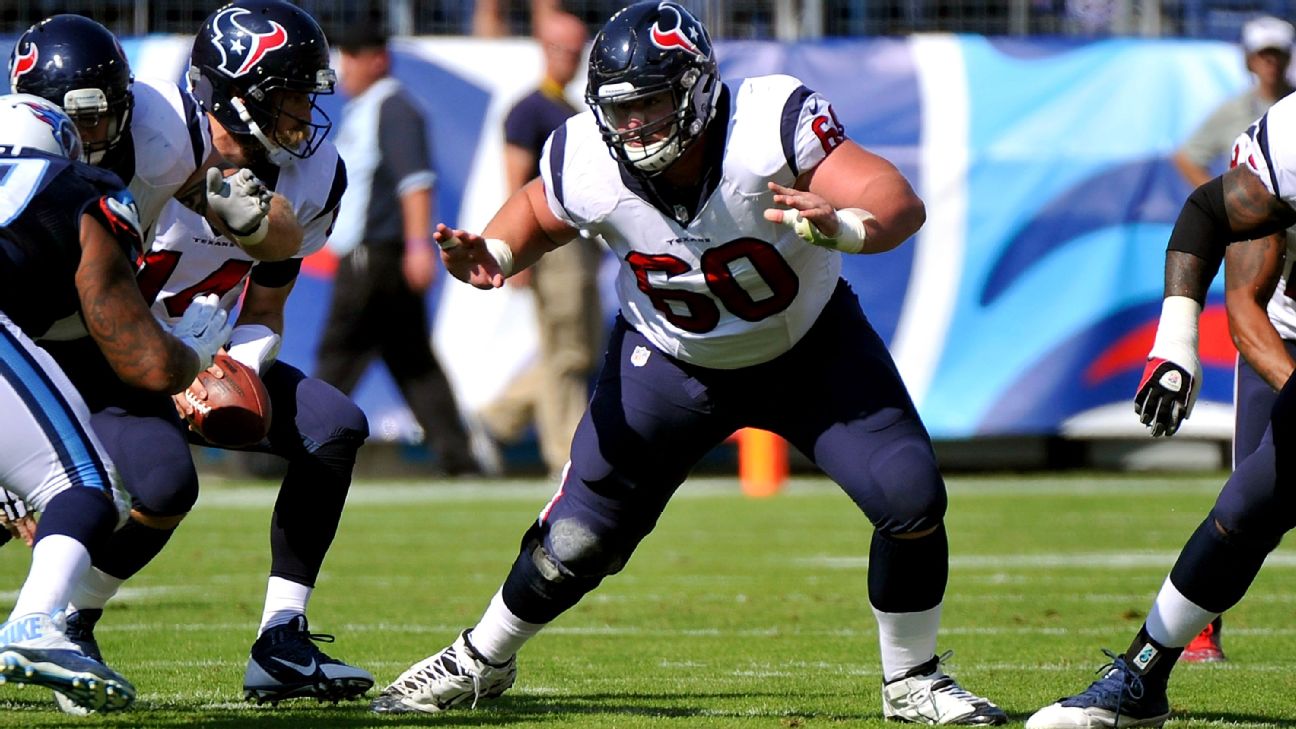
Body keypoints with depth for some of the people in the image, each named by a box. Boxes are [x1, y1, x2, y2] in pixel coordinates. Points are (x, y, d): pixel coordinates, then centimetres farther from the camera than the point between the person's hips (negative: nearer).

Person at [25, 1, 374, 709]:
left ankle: (281, 643, -7)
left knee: (335, 428, -9)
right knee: (164, 483, -31)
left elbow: (264, 310, 5)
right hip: (85, 358, -7)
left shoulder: (313, 178, -4)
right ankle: (63, 627, -4)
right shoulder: (148, 150, -26)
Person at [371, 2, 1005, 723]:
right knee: (578, 541, -1)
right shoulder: (588, 165, -24)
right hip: (672, 360, 1)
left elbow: (901, 203, -38)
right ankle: (480, 660, 28)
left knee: (911, 498, -15)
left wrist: (839, 226, -59)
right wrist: (491, 255, -21)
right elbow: (537, 216, 0)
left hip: (813, 347, -1)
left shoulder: (771, 125, -34)